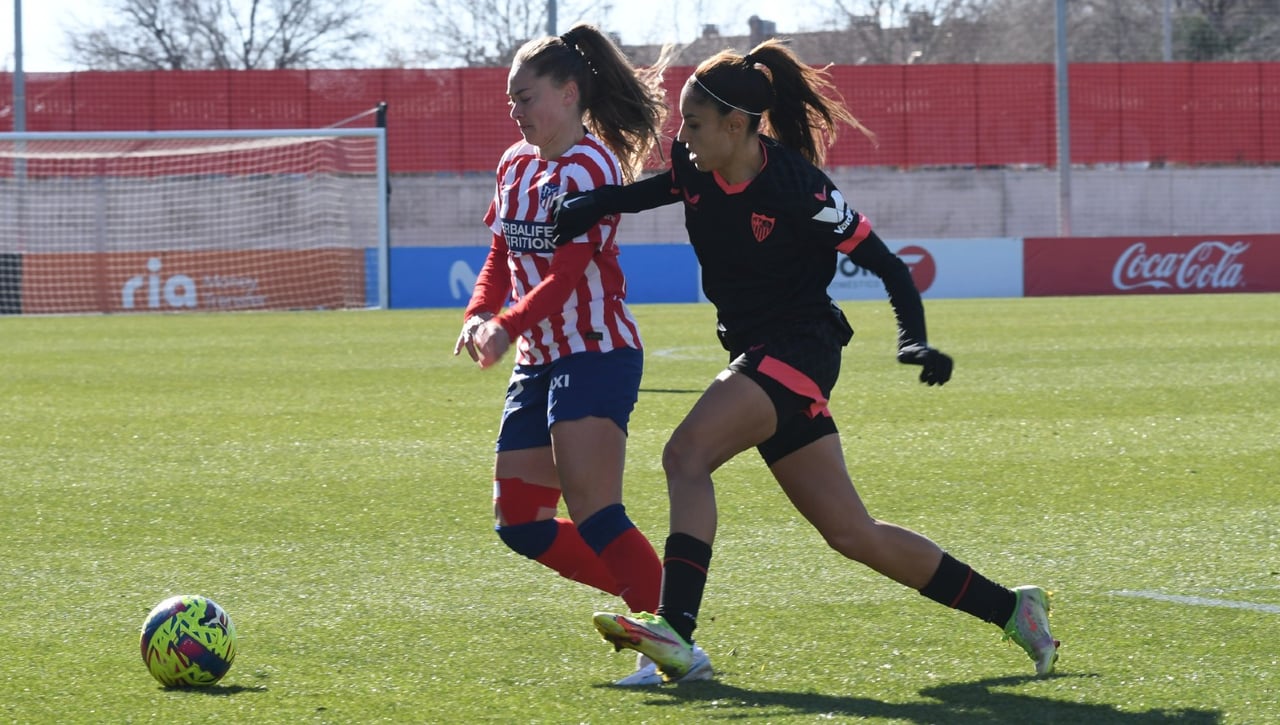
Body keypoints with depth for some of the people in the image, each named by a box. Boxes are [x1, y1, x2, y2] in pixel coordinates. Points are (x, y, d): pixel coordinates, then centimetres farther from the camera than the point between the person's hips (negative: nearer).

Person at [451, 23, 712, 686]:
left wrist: (508, 327, -34)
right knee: (519, 521, 5)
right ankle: (647, 598, 17)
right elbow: (503, 256, 19)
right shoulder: (516, 165, 14)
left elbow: (569, 269, -22)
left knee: (593, 513, -18)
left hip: (596, 352, -9)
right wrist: (478, 315, -1)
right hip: (541, 359, 9)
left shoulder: (591, 165, -12)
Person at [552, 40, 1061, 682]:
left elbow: (884, 263, -14)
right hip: (756, 354, 8)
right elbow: (651, 191, 24)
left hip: (798, 350, -8)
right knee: (851, 533, 8)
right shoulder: (694, 168, 0)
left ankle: (675, 628, -37)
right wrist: (589, 203, 5)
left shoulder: (793, 185, -19)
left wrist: (913, 340, -28)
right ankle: (1010, 610, 18)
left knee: (685, 453, -27)